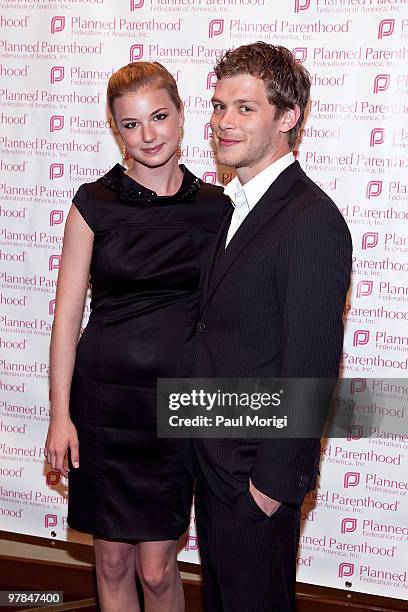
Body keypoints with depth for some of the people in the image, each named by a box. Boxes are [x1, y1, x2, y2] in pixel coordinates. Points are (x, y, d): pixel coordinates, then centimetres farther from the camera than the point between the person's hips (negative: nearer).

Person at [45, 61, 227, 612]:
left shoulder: (215, 207, 2)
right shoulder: (95, 204, -2)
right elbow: (67, 313, -1)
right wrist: (60, 415, -4)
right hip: (103, 399, 0)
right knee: (112, 560, 11)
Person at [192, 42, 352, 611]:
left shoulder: (312, 222, -22)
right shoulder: (238, 207, 9)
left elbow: (309, 366, -23)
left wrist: (274, 480, -19)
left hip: (258, 470, -9)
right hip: (214, 457, 9)